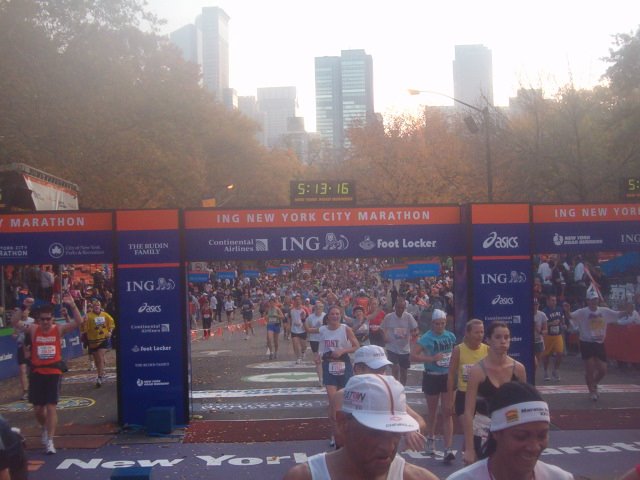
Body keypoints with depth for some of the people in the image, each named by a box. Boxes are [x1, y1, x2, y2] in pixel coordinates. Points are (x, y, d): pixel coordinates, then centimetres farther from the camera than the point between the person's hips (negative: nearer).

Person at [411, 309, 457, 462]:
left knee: (447, 414, -3)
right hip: (432, 377, -2)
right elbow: (413, 356, -18)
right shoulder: (427, 338, -10)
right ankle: (431, 438, 41)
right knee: (432, 411, 15)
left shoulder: (450, 336, 2)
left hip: (448, 377, 2)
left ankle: (448, 449, -6)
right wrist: (431, 358, -26)